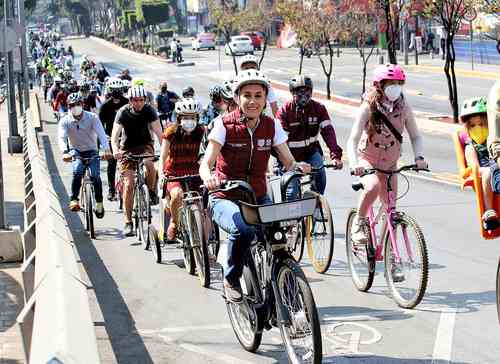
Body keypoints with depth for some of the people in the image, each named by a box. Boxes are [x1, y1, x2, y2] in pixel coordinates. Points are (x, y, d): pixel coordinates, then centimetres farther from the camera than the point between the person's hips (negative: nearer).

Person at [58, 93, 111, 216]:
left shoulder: (92, 117, -11)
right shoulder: (65, 121, -9)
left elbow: (101, 134, -22)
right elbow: (62, 138, -22)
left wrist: (106, 149, -39)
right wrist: (65, 152, -42)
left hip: (91, 151, 0)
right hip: (76, 151, 0)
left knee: (95, 176, -20)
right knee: (77, 172, -30)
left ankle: (99, 202, -1)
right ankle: (74, 200, -21)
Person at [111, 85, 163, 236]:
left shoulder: (149, 110, -14)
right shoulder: (123, 112, -17)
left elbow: (158, 132, -22)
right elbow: (115, 134, -26)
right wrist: (115, 150, -45)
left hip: (145, 145, 0)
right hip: (127, 147, 0)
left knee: (149, 164, -34)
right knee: (128, 185, -7)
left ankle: (152, 190, -6)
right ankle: (128, 222, 1)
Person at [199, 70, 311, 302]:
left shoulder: (271, 126, 2)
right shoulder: (225, 124, -8)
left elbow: (289, 162, 0)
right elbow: (206, 163, -16)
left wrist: (299, 167, -25)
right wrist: (208, 177, -40)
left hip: (258, 198, 3)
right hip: (225, 199, -3)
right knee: (243, 228, -35)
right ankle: (231, 280, -9)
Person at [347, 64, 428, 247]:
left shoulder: (403, 107, -9)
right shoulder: (368, 107, -19)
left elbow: (415, 136, -2)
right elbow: (353, 139, -26)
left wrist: (419, 157, -21)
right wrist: (354, 164, -43)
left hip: (390, 163, 4)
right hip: (367, 159, -4)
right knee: (373, 186, -36)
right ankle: (359, 222, -13)